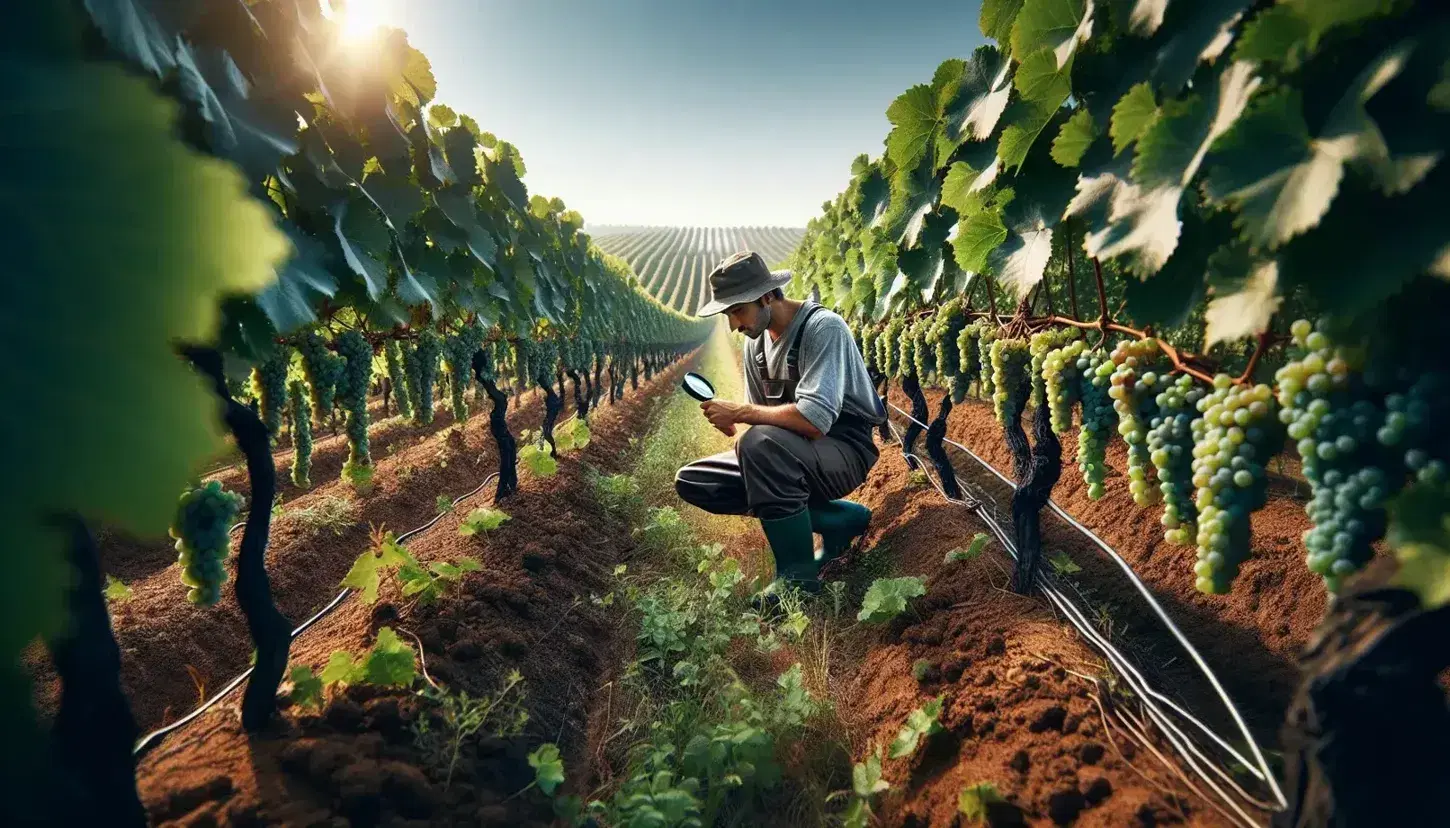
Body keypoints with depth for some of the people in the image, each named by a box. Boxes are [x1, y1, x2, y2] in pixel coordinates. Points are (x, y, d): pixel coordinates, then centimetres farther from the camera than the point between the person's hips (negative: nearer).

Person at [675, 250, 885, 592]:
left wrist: (739, 411, -24)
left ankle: (799, 580, -19)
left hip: (845, 450, -9)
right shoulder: (755, 340, 5)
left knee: (761, 443, -37)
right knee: (692, 481, 1)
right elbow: (764, 416, 11)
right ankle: (839, 520, 1)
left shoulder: (823, 327, -19)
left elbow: (814, 419, -31)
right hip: (791, 453, 9)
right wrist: (734, 426, -11)